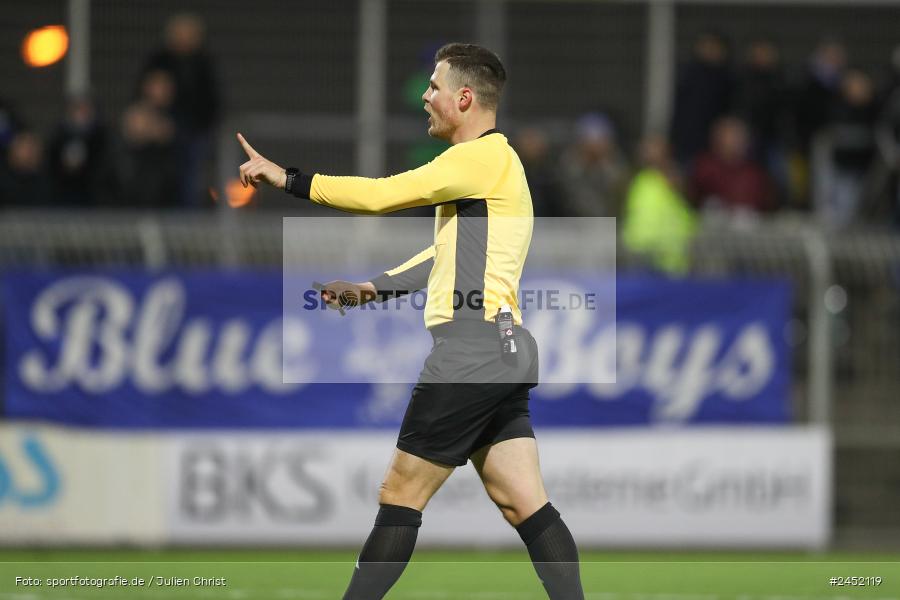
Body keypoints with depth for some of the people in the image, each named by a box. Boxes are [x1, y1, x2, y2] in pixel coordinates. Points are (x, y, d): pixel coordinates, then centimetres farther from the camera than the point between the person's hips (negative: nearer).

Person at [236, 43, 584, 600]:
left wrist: (288, 178, -9)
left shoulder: (484, 157, -10)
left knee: (401, 495, -3)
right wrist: (374, 286, 26)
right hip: (503, 354, 10)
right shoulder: (491, 162, 21)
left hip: (471, 350, -10)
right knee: (527, 506, 3)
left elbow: (383, 195, -16)